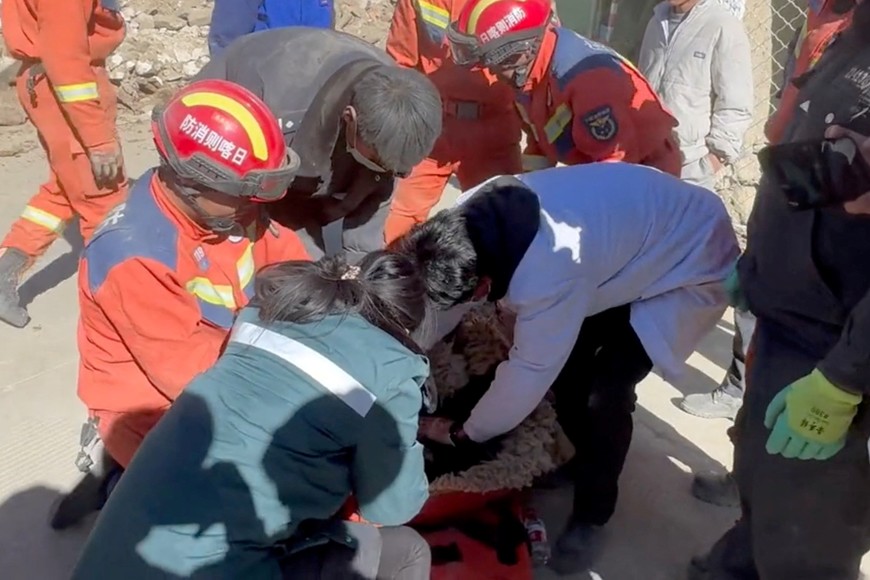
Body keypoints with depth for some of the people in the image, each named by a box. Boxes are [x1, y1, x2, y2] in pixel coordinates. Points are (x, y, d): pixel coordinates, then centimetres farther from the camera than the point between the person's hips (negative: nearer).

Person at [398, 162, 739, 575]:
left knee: (605, 391, -16)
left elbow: (530, 372, -26)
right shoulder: (473, 215, -19)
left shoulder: (549, 274, -41)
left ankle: (590, 517, 7)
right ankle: (585, 456, 29)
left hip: (691, 265, -7)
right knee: (566, 360, 3)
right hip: (637, 224, 8)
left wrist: (463, 433, -11)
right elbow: (428, 300, -2)